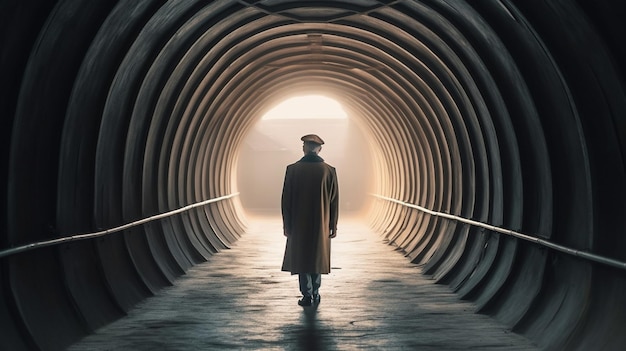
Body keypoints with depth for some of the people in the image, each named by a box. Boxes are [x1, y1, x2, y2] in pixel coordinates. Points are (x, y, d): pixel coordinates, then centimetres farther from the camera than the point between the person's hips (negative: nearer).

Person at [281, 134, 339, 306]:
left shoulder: (292, 169, -8)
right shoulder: (329, 170, -5)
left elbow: (286, 200, -6)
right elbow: (334, 201, -3)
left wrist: (286, 225, 3)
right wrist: (333, 226, 5)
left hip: (298, 224, -1)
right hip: (321, 224, 1)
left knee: (301, 258, 10)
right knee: (317, 257, 17)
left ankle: (307, 295, 10)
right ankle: (315, 293, 24)